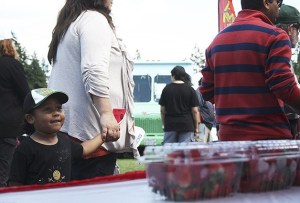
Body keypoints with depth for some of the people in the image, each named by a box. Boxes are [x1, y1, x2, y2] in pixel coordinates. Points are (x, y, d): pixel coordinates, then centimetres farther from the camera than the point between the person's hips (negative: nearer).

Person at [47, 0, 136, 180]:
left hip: (68, 127, 9)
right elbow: (94, 71, -20)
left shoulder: (69, 24, 24)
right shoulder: (95, 19, -5)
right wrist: (106, 113, -26)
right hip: (90, 129, -9)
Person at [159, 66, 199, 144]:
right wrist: (196, 128, 5)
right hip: (187, 126, -1)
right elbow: (195, 111, -2)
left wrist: (164, 124, 16)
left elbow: (162, 110, 5)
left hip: (170, 125, 1)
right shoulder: (190, 90, 0)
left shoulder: (166, 89, 3)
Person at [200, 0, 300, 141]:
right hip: (269, 135, -6)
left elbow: (207, 91, 14)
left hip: (228, 135, 6)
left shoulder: (217, 41, 13)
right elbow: (284, 87, -16)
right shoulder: (274, 36, -7)